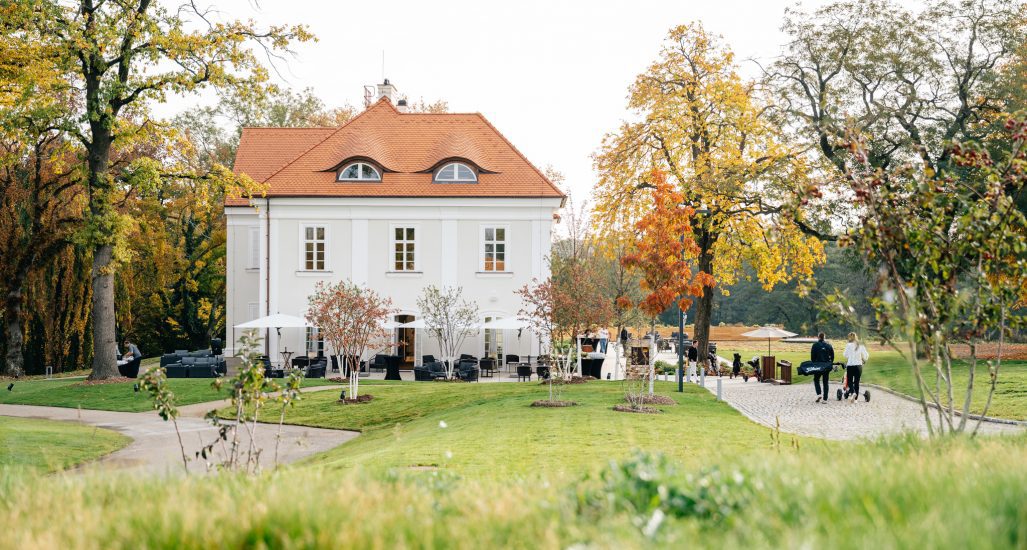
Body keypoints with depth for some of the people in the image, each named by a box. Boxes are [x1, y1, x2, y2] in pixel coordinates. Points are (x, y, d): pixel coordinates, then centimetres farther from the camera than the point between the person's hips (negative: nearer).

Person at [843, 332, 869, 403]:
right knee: (857, 382, 11)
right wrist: (864, 360, 21)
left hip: (850, 366, -3)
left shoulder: (848, 345, -8)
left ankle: (853, 392, -23)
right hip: (859, 365, 3)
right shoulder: (861, 345, 2)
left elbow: (845, 354, -4)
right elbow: (866, 355, 2)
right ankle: (856, 398, 11)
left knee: (849, 381, 5)